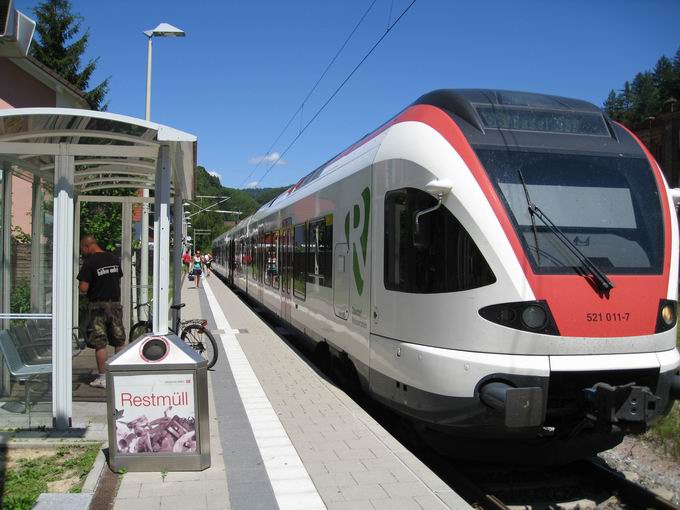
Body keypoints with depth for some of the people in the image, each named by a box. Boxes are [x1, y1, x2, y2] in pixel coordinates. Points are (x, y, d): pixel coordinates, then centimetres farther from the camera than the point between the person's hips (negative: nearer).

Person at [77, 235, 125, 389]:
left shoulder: (90, 262, -13)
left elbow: (83, 288, -17)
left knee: (100, 343, 1)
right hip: (115, 303, 5)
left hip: (98, 305, -5)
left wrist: (82, 286, 4)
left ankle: (102, 378, 4)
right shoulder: (114, 259, 6)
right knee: (119, 341, 13)